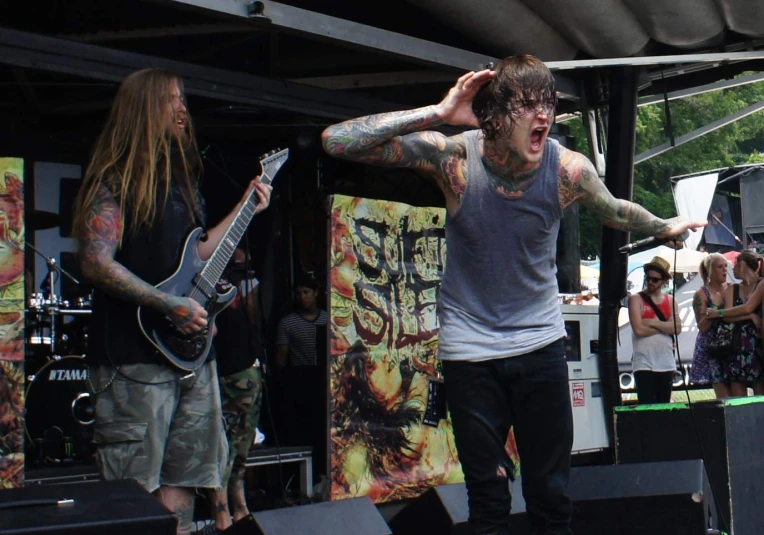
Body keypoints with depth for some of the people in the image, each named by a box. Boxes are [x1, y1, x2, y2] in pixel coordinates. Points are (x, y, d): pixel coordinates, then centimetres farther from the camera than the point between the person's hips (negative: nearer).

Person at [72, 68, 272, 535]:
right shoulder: (116, 180, -8)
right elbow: (97, 263, -17)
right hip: (137, 357, -8)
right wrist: (172, 305, -19)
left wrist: (246, 208, 21)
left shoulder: (181, 179, 18)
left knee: (181, 486, 8)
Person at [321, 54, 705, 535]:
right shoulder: (454, 156, -17)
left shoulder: (569, 170, -13)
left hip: (541, 342, 1)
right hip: (469, 347, -1)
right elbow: (336, 142, -26)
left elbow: (614, 210, 11)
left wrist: (666, 227, 27)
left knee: (551, 495, 7)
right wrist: (438, 112, -31)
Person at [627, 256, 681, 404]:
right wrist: (665, 327, -5)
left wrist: (654, 323, -12)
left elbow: (677, 328, -3)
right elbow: (639, 329, -14)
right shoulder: (636, 299, -1)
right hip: (644, 364, -4)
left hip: (667, 364, 4)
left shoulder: (670, 301, 11)